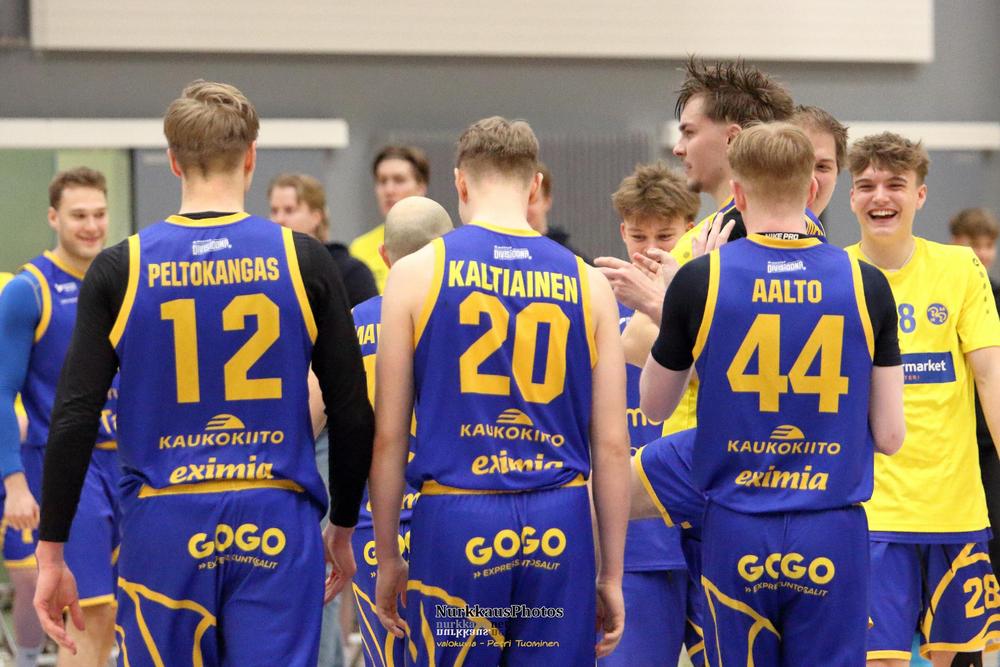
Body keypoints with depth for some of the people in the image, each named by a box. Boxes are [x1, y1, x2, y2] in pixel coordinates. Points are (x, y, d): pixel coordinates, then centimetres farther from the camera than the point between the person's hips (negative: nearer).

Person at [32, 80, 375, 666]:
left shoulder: (120, 270, 0)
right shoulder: (303, 261, 0)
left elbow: (74, 420, -3)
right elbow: (353, 414, 2)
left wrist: (52, 555, 4)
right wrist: (343, 530, 16)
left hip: (164, 527, 0)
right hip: (277, 528, 0)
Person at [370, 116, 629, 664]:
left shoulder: (417, 273, 2)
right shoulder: (586, 283, 7)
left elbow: (388, 438, 2)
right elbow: (611, 445, 6)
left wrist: (387, 559, 11)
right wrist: (612, 575, 13)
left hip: (454, 521, -1)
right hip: (559, 524, 2)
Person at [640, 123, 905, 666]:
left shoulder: (701, 280, -5)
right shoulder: (867, 285, -1)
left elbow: (653, 406, 12)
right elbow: (889, 436, 1)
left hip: (737, 533, 0)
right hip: (832, 534, 0)